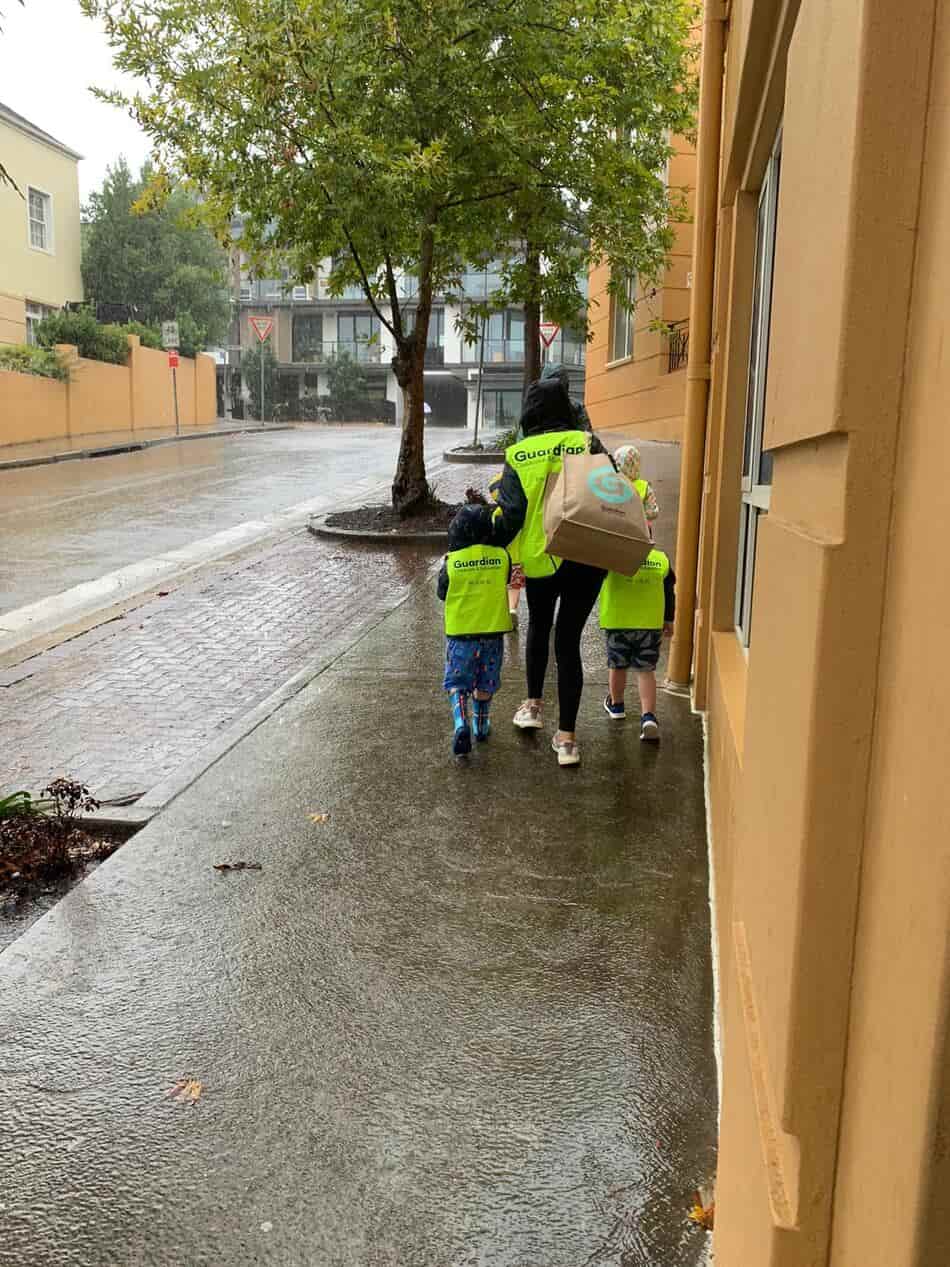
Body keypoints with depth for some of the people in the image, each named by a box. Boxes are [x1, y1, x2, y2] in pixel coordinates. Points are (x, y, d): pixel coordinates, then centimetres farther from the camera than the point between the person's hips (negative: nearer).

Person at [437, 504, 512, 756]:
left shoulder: (452, 561, -11)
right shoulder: (501, 556, -7)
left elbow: (442, 593, 2)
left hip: (460, 632, -2)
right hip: (493, 630, 2)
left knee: (457, 682, 8)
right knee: (485, 683, 18)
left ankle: (461, 724, -13)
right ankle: (481, 726, 29)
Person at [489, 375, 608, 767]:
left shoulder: (518, 456, -5)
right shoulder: (588, 444, -3)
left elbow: (510, 514, -9)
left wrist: (492, 545, 4)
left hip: (539, 559, 0)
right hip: (586, 559, 0)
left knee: (538, 626, 27)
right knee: (568, 642, 5)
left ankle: (533, 705, 34)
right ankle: (567, 737, 5)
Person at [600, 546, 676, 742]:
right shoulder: (661, 559, 3)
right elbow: (669, 594, 11)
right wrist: (668, 620, 20)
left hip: (617, 623, -2)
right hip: (651, 624, 2)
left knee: (617, 666, 18)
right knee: (646, 670, 8)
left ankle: (616, 704, 38)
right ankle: (648, 716, -5)